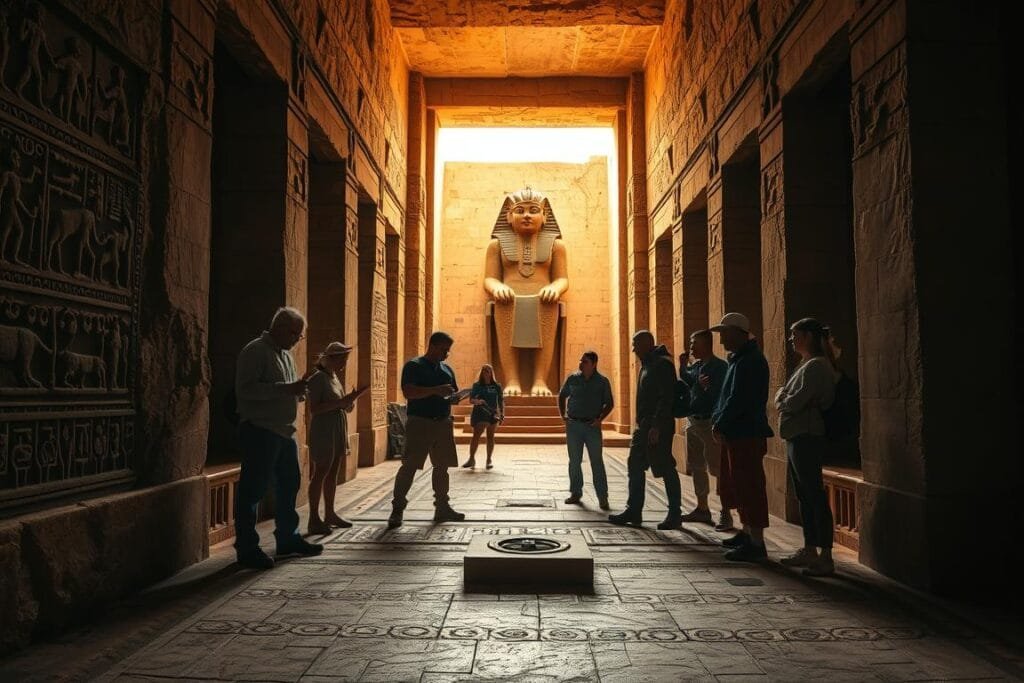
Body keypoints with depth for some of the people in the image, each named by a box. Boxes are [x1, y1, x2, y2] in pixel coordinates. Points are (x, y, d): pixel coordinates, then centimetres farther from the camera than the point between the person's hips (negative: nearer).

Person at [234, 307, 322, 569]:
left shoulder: (286, 355, 18)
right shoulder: (255, 351, -11)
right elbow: (246, 389, -23)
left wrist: (298, 391, 7)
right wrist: (285, 389, -25)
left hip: (284, 430, 9)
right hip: (259, 430, -9)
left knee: (289, 484, 16)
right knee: (252, 489, -3)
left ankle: (288, 538, 30)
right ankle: (246, 548, 5)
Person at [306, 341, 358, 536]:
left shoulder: (335, 377, 15)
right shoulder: (318, 379, -11)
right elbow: (314, 409, -18)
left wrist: (348, 404, 4)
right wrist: (340, 403, -23)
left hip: (338, 429, 9)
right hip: (323, 429, -9)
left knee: (333, 473, 12)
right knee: (320, 473, -6)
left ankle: (330, 514, 19)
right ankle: (314, 519, -3)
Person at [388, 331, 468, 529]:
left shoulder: (447, 369, 17)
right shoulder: (414, 366, -3)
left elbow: (453, 394, 24)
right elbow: (408, 392, -17)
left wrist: (455, 397, -1)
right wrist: (436, 390, -24)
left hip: (443, 423, 6)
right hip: (420, 422, -6)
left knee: (442, 466, 10)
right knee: (409, 466, -7)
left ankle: (442, 507, 19)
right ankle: (397, 509, -2)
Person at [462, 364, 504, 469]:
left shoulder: (497, 386, 5)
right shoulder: (476, 385, 3)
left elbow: (501, 401, 7)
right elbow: (471, 399, -2)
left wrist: (502, 413, -1)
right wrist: (477, 401, -23)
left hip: (493, 414, 1)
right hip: (479, 414, -1)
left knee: (490, 437, 6)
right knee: (476, 435, -9)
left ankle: (489, 460, 14)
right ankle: (472, 459, -6)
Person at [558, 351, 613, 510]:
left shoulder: (602, 381, -2)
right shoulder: (572, 379, 3)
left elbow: (609, 403, 4)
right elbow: (561, 396, 16)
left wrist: (600, 419, -8)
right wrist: (563, 415, 6)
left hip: (592, 426, -2)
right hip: (573, 425, 2)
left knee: (597, 462, -2)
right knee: (574, 461, 8)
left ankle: (603, 498, 2)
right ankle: (576, 493, 20)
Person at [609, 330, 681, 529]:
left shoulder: (662, 364, -13)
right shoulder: (646, 365, 18)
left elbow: (666, 398, -21)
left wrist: (657, 426, -24)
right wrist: (641, 424, 17)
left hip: (658, 428, -10)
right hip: (644, 426, 10)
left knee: (666, 469, -2)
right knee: (635, 466, 10)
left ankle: (675, 514, 8)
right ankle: (633, 512, 17)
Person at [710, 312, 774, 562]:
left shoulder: (749, 361, -16)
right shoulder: (738, 359, 18)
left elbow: (738, 400, -22)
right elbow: (727, 395, 21)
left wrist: (720, 425, -14)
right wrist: (716, 419, 9)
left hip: (746, 435, -11)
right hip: (736, 433, 11)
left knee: (748, 485, -8)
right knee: (739, 483, 18)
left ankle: (756, 543, -5)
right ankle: (748, 532, 30)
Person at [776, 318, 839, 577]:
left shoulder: (816, 366, -14)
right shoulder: (807, 365, 18)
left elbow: (795, 403, -21)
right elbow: (790, 400, 19)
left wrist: (780, 398, -1)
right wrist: (784, 398, -2)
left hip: (807, 438, -11)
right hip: (797, 437, 11)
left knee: (815, 496, -8)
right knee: (805, 496, 15)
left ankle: (826, 558, -4)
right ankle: (809, 550, 24)